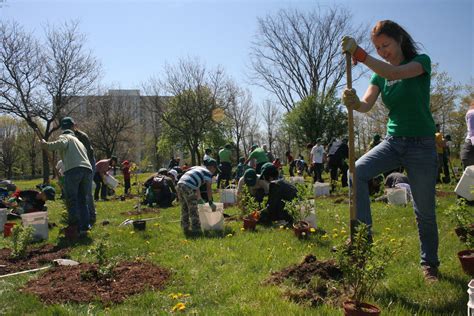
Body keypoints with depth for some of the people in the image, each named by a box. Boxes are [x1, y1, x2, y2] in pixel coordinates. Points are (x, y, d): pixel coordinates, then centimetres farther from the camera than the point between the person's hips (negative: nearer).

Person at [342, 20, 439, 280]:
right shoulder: (380, 74, 7)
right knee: (357, 171, -23)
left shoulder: (421, 62, -6)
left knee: (425, 210, 3)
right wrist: (353, 102, -33)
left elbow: (394, 73, -28)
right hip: (392, 141, 4)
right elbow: (367, 104, -10)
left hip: (421, 144, -4)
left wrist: (359, 54, -37)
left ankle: (429, 263, 23)